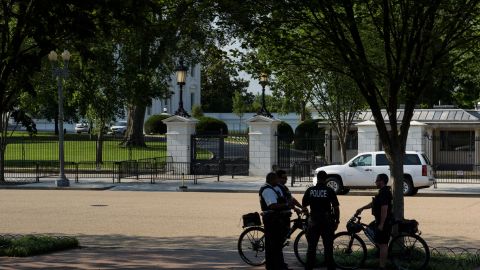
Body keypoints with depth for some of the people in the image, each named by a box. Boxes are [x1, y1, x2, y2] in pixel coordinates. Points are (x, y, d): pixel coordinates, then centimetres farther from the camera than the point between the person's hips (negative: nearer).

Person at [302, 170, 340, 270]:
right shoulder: (330, 191, -7)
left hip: (313, 221, 2)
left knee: (311, 247, 10)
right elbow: (336, 207, -8)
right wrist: (337, 221, 2)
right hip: (327, 221, -2)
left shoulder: (310, 190, -1)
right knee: (328, 247, 5)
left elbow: (304, 204, 7)